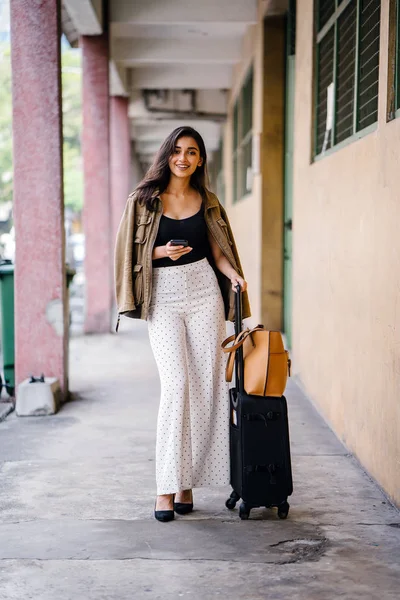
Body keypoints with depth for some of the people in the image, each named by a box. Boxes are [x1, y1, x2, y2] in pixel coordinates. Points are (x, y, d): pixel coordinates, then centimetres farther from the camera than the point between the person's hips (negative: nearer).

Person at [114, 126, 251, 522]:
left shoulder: (206, 203, 11)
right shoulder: (144, 200, 3)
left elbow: (217, 251, 11)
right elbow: (130, 252, 4)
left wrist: (234, 275, -8)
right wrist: (162, 251, -13)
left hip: (203, 292, 3)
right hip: (163, 298, -3)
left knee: (206, 385, -1)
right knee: (176, 385, -13)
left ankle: (187, 480, 9)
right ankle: (166, 487, -7)